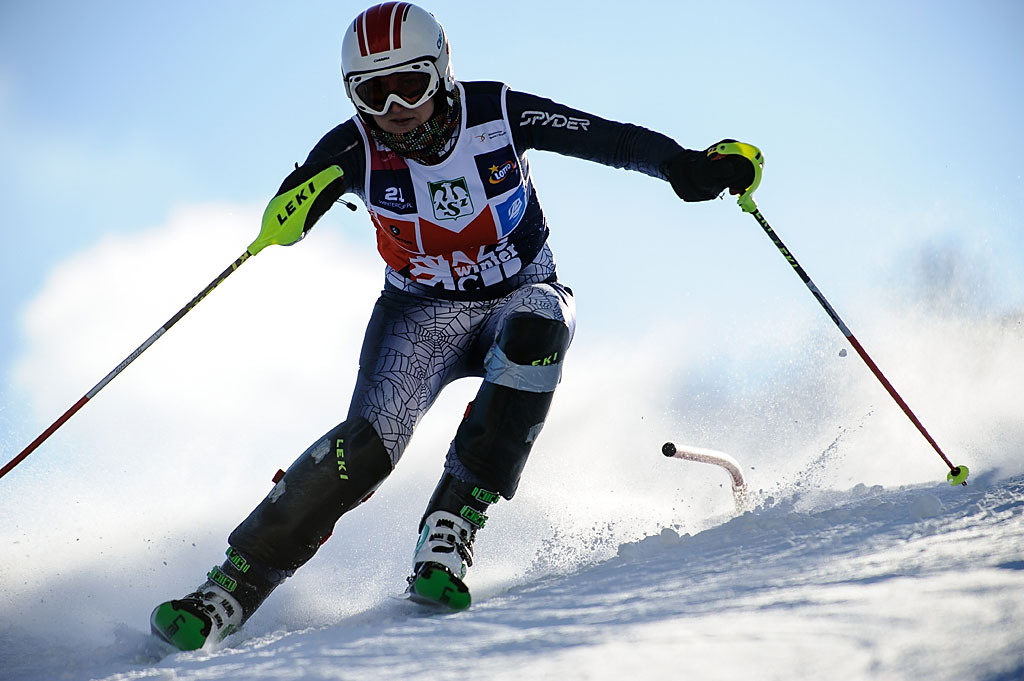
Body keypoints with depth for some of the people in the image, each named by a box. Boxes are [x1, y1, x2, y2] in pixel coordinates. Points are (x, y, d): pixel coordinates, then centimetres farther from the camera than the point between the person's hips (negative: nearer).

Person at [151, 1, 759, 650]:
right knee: (372, 438, -25)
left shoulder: (497, 114, -17)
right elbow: (281, 218, -24)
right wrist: (296, 205, -48)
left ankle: (450, 531, -31)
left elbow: (611, 138, -13)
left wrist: (690, 166, -26)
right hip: (422, 314, -1)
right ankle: (234, 586, -18)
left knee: (535, 329, -36)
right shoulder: (356, 148, -16)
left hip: (522, 298, 1)